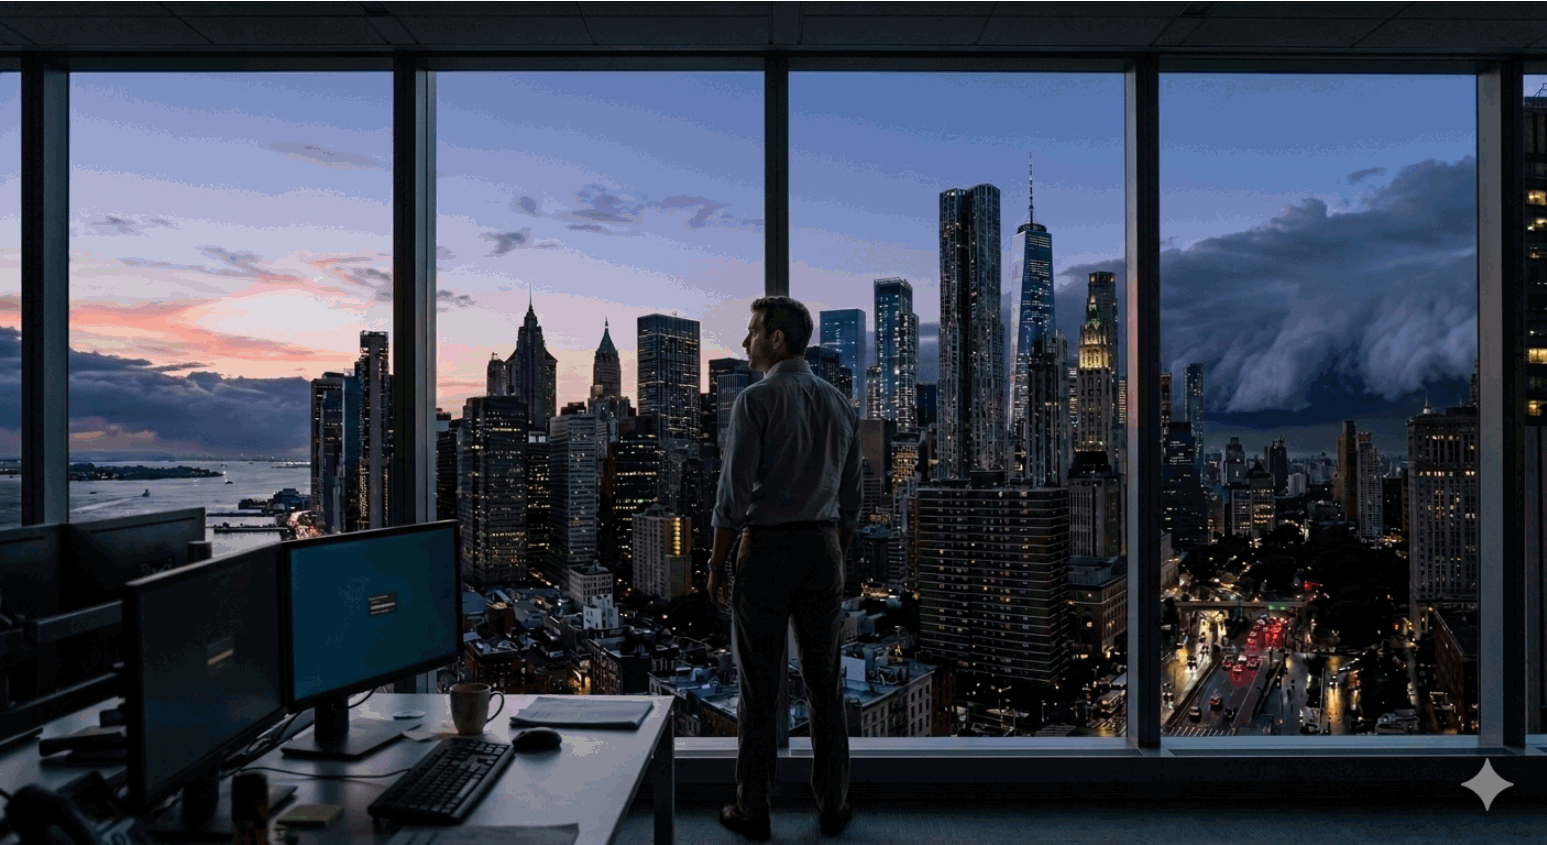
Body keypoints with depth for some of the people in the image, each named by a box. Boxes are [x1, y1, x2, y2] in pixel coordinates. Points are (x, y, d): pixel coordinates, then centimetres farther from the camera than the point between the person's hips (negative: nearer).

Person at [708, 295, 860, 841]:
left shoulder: (755, 401, -12)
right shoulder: (839, 405, 8)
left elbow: (734, 494, -15)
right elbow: (849, 501, 11)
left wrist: (715, 565, -4)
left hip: (764, 553, -5)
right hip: (823, 553, 5)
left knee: (760, 688, 5)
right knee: (824, 684, 13)